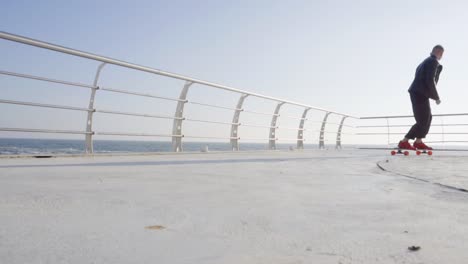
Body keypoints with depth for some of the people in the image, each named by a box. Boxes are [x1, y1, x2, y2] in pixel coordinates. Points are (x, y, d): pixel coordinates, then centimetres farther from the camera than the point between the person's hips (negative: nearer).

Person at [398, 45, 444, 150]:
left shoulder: (426, 61, 21)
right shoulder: (433, 61, -9)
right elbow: (430, 81, -19)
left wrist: (438, 69, 16)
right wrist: (437, 97, -11)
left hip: (418, 94, 10)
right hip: (420, 94, -10)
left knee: (428, 118, 17)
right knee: (423, 121, -9)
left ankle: (418, 142, 18)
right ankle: (404, 142, -9)